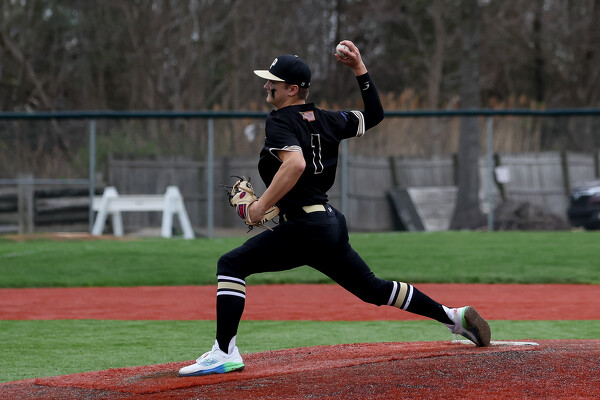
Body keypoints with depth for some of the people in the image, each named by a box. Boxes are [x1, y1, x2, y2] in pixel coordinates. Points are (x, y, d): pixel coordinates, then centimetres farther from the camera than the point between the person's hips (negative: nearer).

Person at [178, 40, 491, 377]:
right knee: (373, 288, 22)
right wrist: (360, 68, 23)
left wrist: (262, 206, -23)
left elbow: (295, 163, -29)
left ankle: (225, 354, -17)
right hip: (333, 224, 9)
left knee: (231, 264, -8)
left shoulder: (280, 122, -9)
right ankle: (454, 316, 23)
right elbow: (375, 114, 25)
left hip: (304, 229, -9)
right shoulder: (326, 120, 13)